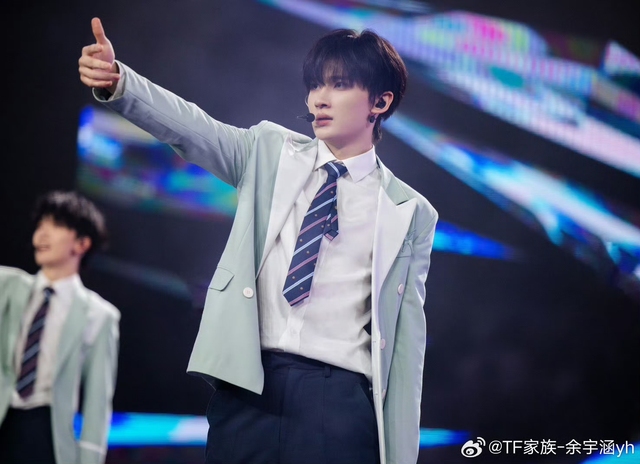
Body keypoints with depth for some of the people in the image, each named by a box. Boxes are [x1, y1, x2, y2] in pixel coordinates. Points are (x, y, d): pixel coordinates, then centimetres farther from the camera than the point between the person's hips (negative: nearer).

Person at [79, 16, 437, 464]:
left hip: (341, 402, -1)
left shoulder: (411, 213, 7)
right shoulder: (270, 152, 13)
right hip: (249, 388, 1)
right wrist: (117, 82, -23)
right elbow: (191, 126, -4)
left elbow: (407, 337, 5)